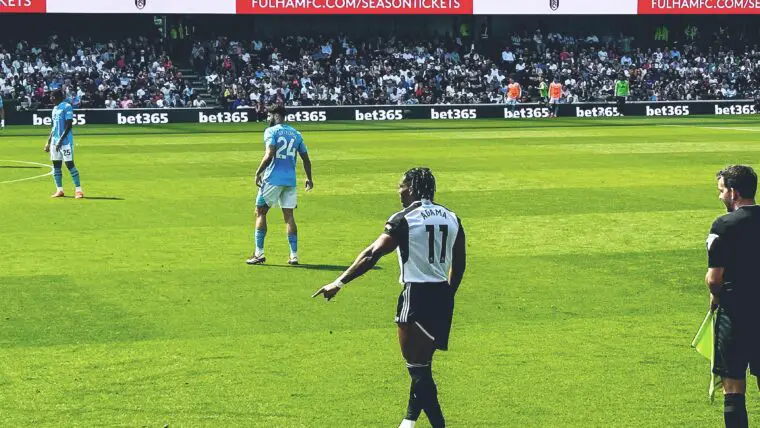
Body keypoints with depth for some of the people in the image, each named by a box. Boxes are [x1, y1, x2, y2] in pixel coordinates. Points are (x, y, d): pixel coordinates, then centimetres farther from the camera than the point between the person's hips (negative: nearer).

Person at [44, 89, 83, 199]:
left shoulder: (67, 107, -10)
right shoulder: (55, 109, 17)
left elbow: (69, 125, -16)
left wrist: (61, 140, -20)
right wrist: (49, 142, 19)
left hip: (65, 141, -9)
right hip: (55, 141, 9)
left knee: (69, 164, -10)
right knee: (56, 165, 7)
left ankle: (78, 190, -8)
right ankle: (59, 190, 12)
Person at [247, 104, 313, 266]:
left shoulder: (271, 131, -5)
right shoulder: (296, 134, 13)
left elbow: (269, 155, -18)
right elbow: (306, 158, 15)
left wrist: (258, 172, -10)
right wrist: (309, 179, 26)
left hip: (273, 179, -5)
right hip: (290, 180, 5)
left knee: (260, 212, 5)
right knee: (289, 216, 8)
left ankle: (259, 253, 0)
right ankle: (294, 255, 3)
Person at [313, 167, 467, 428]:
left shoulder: (404, 219, -10)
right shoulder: (451, 218, 9)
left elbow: (373, 255, -15)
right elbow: (459, 264, 15)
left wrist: (339, 283, -14)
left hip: (416, 295, -7)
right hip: (442, 298, 7)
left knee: (418, 367, -1)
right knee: (421, 365, 18)